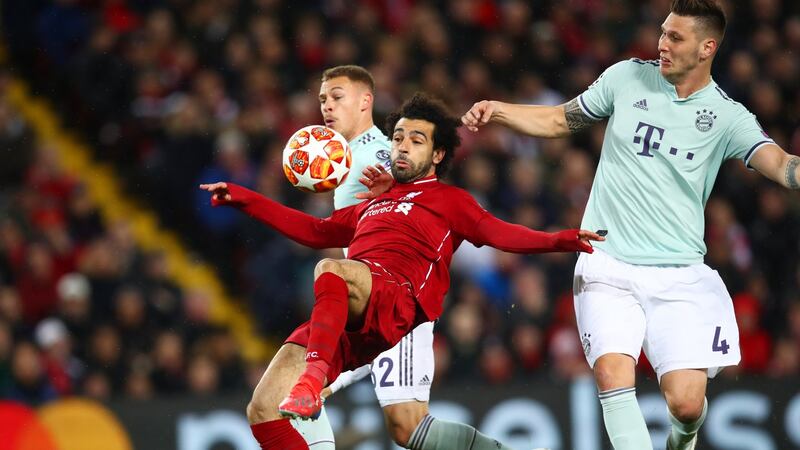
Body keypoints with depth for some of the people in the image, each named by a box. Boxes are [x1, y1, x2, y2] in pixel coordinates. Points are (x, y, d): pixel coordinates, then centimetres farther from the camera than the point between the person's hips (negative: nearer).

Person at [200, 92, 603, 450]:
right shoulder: (373, 204, 36)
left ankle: (312, 378, -51)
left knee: (331, 269, -40)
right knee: (263, 411, -12)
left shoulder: (449, 200, 20)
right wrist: (241, 198, 42)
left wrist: (560, 240, -11)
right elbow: (316, 231, 45)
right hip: (346, 324, 6)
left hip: (398, 300, -6)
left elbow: (499, 234, 7)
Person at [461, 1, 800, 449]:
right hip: (608, 265, 1)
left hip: (680, 276, -1)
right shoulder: (628, 78, 5)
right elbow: (560, 120, 18)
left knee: (686, 403, -10)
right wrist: (497, 109, 4)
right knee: (613, 372, -22)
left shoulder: (728, 117, -1)